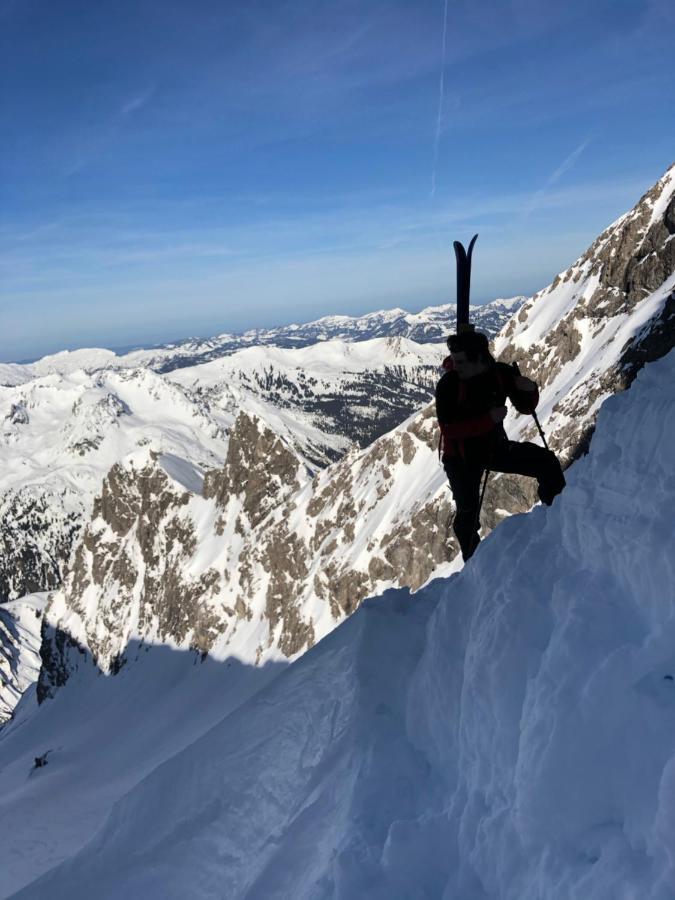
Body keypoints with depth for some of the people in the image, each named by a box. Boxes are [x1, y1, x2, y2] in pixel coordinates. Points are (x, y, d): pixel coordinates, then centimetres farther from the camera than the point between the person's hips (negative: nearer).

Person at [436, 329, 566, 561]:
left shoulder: (502, 373, -10)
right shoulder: (448, 385, -22)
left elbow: (525, 408, 2)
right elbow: (448, 429, -27)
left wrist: (530, 391, -22)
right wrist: (488, 420, -35)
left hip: (495, 446, 4)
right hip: (461, 457, -3)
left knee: (546, 462, -9)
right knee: (468, 513, -3)